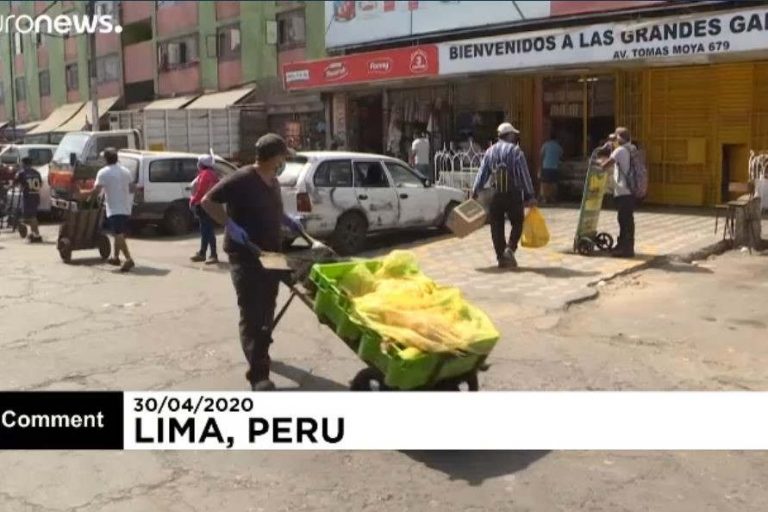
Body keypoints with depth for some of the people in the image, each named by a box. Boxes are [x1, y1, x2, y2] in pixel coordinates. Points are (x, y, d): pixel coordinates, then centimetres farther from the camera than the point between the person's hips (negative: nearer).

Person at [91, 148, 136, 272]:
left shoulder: (103, 173, -9)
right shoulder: (125, 171, 9)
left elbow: (96, 191, -14)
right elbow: (133, 188, 12)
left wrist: (90, 197, 4)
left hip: (114, 209, -7)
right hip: (126, 208, 7)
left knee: (119, 235, -11)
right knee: (119, 234, 19)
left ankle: (129, 259, -24)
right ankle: (116, 257, 30)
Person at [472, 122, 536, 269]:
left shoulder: (490, 152, 9)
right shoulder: (515, 151, -5)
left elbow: (482, 174, 8)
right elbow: (524, 175, -8)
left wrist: (475, 192, 13)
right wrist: (530, 196, -6)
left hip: (496, 195, 4)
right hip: (513, 195, -4)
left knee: (497, 226, 8)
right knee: (517, 223, 11)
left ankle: (501, 258, 8)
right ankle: (510, 249, -9)